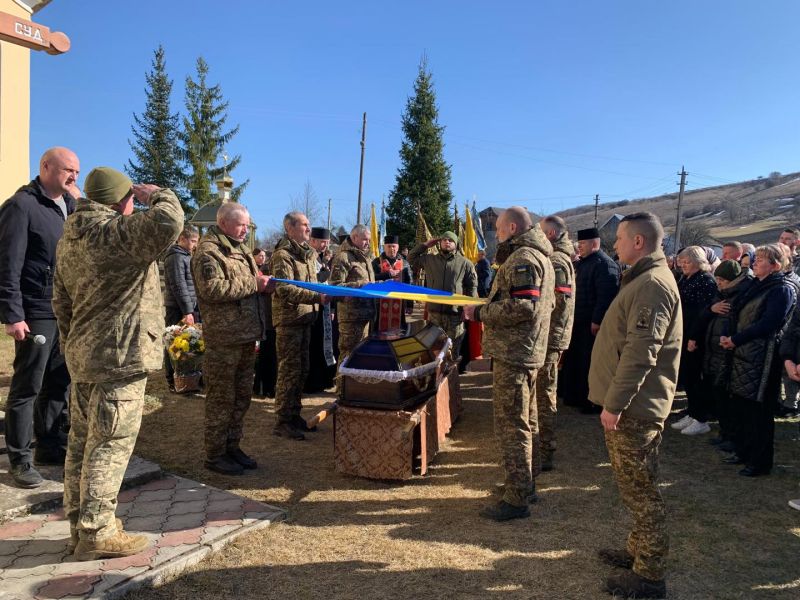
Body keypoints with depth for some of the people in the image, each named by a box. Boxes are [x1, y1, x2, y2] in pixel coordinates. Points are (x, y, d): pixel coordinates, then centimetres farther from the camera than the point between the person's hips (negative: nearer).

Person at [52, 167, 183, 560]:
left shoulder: (70, 238, 16)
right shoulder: (117, 231, -15)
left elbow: (61, 302, 20)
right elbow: (168, 222, -33)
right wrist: (156, 195, -12)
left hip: (83, 354, 10)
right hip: (120, 355, -10)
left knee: (82, 439, 14)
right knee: (111, 443, -3)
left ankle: (79, 523, 26)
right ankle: (97, 533, 4)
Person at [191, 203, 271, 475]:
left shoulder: (239, 248, 19)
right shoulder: (208, 251, -10)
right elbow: (212, 289, -23)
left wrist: (264, 284, 6)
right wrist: (253, 284, -19)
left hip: (247, 336, 9)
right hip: (224, 338, -9)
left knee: (242, 395, 15)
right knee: (221, 398, 1)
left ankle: (232, 446, 28)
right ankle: (215, 455, 13)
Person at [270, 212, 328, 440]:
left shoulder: (309, 254, 16)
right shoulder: (283, 255, -12)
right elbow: (285, 289, -23)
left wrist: (325, 293, 9)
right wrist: (317, 297, -30)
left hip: (305, 318, 9)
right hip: (288, 320, -9)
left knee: (302, 370, 13)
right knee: (289, 370, -4)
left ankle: (294, 415, 25)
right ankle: (282, 422, 6)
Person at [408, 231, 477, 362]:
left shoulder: (465, 263, 3)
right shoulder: (430, 260, 12)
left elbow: (472, 287, 3)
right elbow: (411, 258, 20)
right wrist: (425, 245, 10)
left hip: (455, 313, -3)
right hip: (434, 311, 3)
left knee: (454, 349, 1)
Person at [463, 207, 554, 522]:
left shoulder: (522, 258, -16)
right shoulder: (540, 256, 17)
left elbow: (521, 307, -25)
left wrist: (479, 313, -16)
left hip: (513, 353, -11)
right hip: (528, 350, 11)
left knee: (511, 425, -5)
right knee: (526, 421, 19)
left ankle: (516, 499, 2)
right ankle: (526, 484, 32)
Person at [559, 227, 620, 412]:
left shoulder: (604, 264, -15)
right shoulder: (582, 263, 16)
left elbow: (606, 296, -23)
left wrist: (597, 321, -25)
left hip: (592, 324, -9)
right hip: (578, 321, 10)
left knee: (591, 364, 0)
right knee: (575, 360, 15)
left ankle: (594, 402, 12)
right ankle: (576, 396, 27)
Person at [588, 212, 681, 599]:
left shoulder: (653, 284, -19)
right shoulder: (644, 279, 15)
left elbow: (641, 352, -25)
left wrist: (615, 404, -22)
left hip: (634, 407, -10)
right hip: (632, 404, 10)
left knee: (639, 489, 1)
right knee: (634, 486, 20)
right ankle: (639, 552, 35)